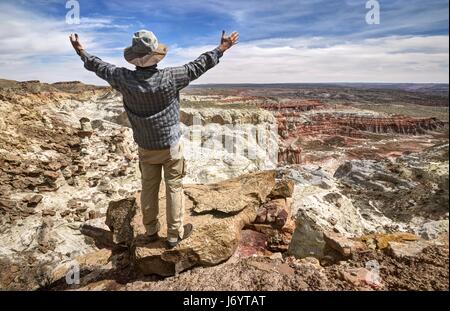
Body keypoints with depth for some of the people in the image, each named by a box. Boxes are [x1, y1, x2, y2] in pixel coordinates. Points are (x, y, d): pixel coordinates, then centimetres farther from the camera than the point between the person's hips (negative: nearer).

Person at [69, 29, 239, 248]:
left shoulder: (124, 79, -13)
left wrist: (81, 52, 25)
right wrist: (221, 49, 5)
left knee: (149, 188, 16)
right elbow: (198, 66, -8)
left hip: (145, 147, 3)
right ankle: (175, 234, 20)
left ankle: (151, 231, 31)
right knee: (174, 188, 8)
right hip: (171, 145, -3)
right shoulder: (169, 78, -20)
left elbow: (99, 67, 6)